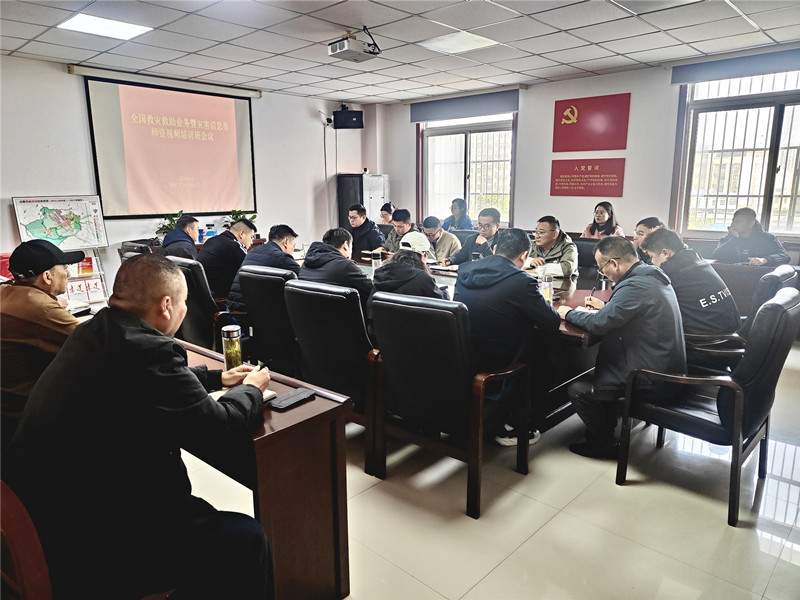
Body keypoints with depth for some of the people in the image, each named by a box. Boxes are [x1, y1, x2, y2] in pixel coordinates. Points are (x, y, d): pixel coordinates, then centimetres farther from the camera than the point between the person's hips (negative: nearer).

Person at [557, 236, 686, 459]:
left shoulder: (635, 286, -25)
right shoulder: (652, 276, 7)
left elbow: (598, 324, -23)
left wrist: (568, 313, -6)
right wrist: (605, 308, 9)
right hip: (666, 367, 10)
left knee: (577, 389, -6)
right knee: (603, 366, 26)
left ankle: (605, 444, 14)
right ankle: (606, 427, 34)